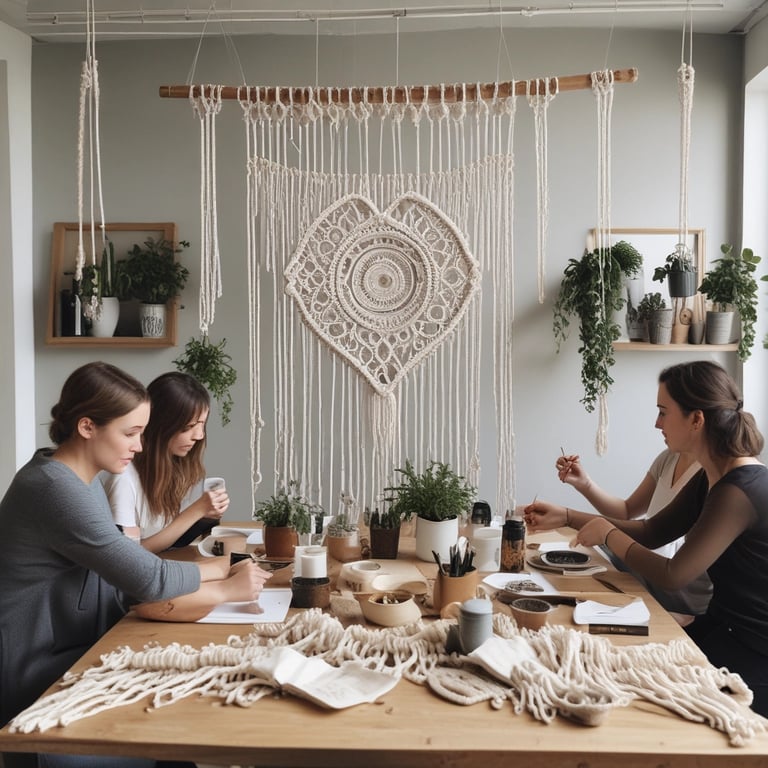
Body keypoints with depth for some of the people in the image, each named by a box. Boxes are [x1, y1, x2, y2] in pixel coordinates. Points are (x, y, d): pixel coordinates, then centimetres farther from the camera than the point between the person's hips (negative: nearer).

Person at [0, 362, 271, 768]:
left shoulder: (80, 480, 7)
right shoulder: (56, 488, -25)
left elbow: (127, 569, 3)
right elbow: (147, 578, -24)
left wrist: (221, 568, -6)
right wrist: (226, 587, -9)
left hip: (69, 650, 8)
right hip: (35, 671, -8)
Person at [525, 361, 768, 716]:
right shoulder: (712, 477, 4)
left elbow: (672, 575, -24)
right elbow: (651, 532, 8)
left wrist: (608, 534, -9)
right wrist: (565, 517, 2)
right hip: (725, 625, 8)